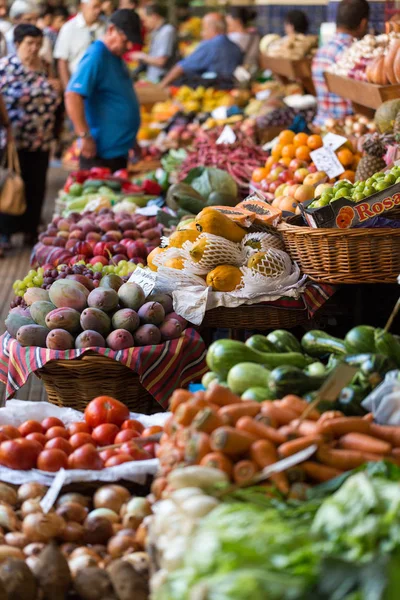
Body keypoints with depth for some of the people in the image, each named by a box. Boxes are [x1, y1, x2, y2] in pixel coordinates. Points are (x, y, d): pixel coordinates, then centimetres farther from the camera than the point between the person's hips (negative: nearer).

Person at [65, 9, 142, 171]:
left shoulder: (117, 57, 13)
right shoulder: (96, 56, -15)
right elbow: (72, 96, -26)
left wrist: (131, 140, 23)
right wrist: (85, 136, -27)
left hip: (119, 151, 10)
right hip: (100, 154, -10)